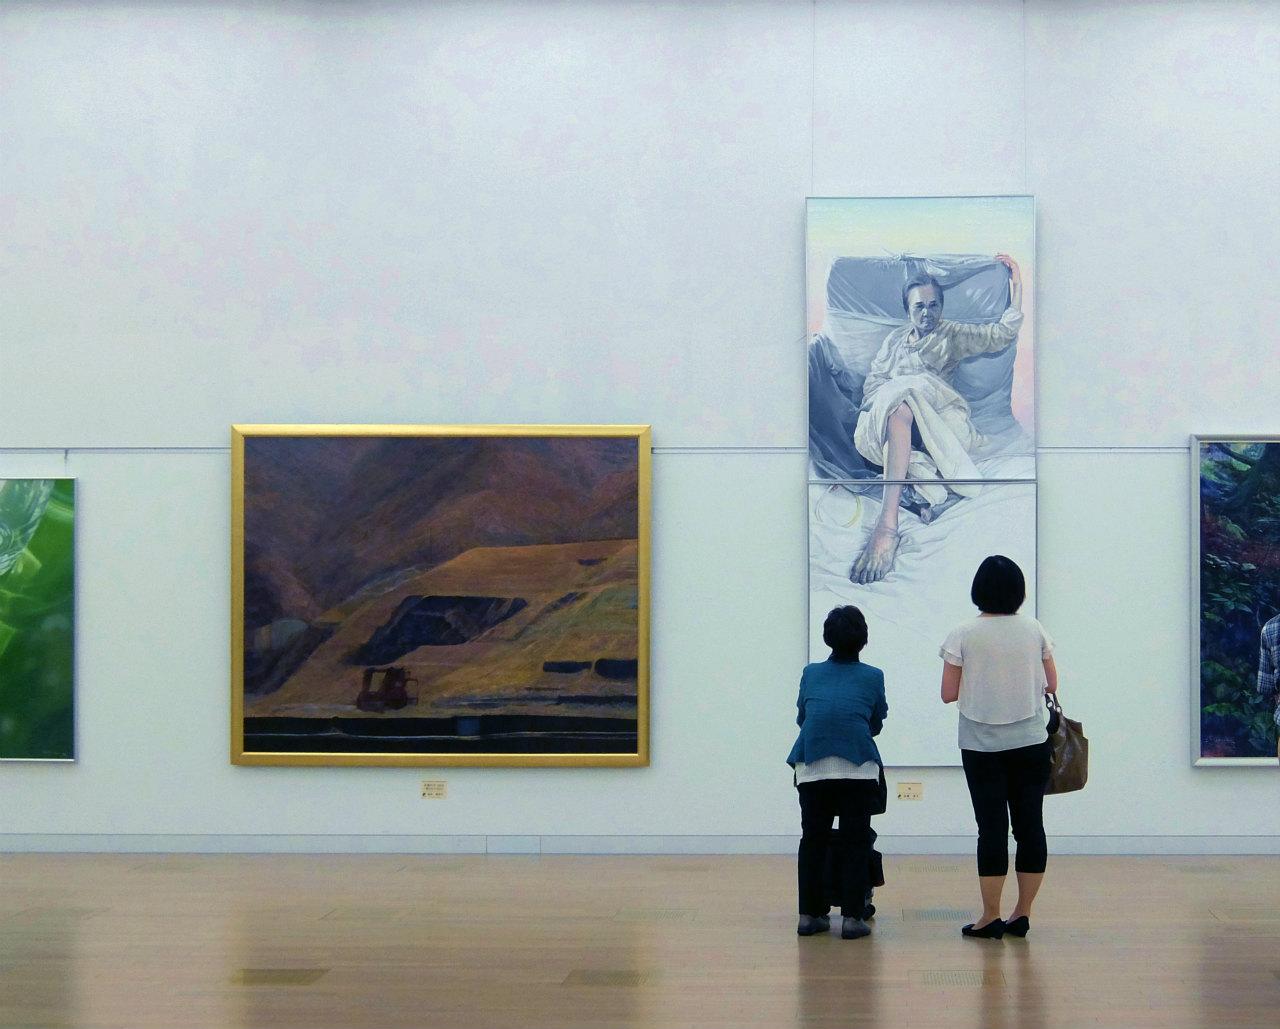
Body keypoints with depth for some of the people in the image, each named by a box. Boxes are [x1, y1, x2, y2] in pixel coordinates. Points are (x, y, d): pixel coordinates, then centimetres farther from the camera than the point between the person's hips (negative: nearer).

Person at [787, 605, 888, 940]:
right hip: (858, 766, -2)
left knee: (813, 840, 12)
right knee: (855, 842, 5)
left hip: (812, 767, 2)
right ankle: (852, 918, 1)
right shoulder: (872, 677, 14)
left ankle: (809, 915, 12)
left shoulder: (811, 673, 18)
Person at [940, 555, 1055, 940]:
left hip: (982, 746, -2)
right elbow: (1051, 684, 7)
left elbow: (949, 693, -6)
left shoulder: (963, 635, -7)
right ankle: (1022, 914, 10)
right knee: (1030, 825, 7)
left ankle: (991, 918, 3)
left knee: (991, 828, 0)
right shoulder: (1034, 631, 1)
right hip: (1030, 743, 2)